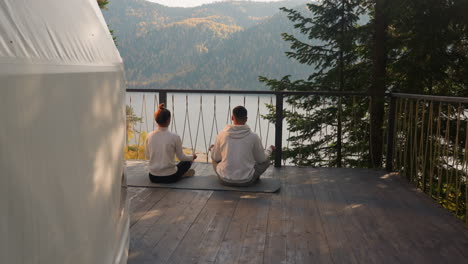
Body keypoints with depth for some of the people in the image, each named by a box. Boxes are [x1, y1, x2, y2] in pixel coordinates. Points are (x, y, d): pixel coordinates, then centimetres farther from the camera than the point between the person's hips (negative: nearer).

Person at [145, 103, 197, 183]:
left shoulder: (149, 136, -8)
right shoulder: (175, 137, -17)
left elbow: (147, 156, 7)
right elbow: (181, 157, -3)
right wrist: (192, 157, 18)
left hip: (153, 177, 4)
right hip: (170, 177, -4)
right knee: (187, 162, 27)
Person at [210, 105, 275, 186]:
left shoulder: (222, 135, -9)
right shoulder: (253, 137, -13)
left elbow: (215, 158, 4)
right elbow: (261, 159, 0)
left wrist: (212, 149, 28)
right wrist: (269, 149, 22)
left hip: (225, 180, 2)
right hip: (246, 181, -1)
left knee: (215, 158, 30)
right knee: (266, 160, 21)